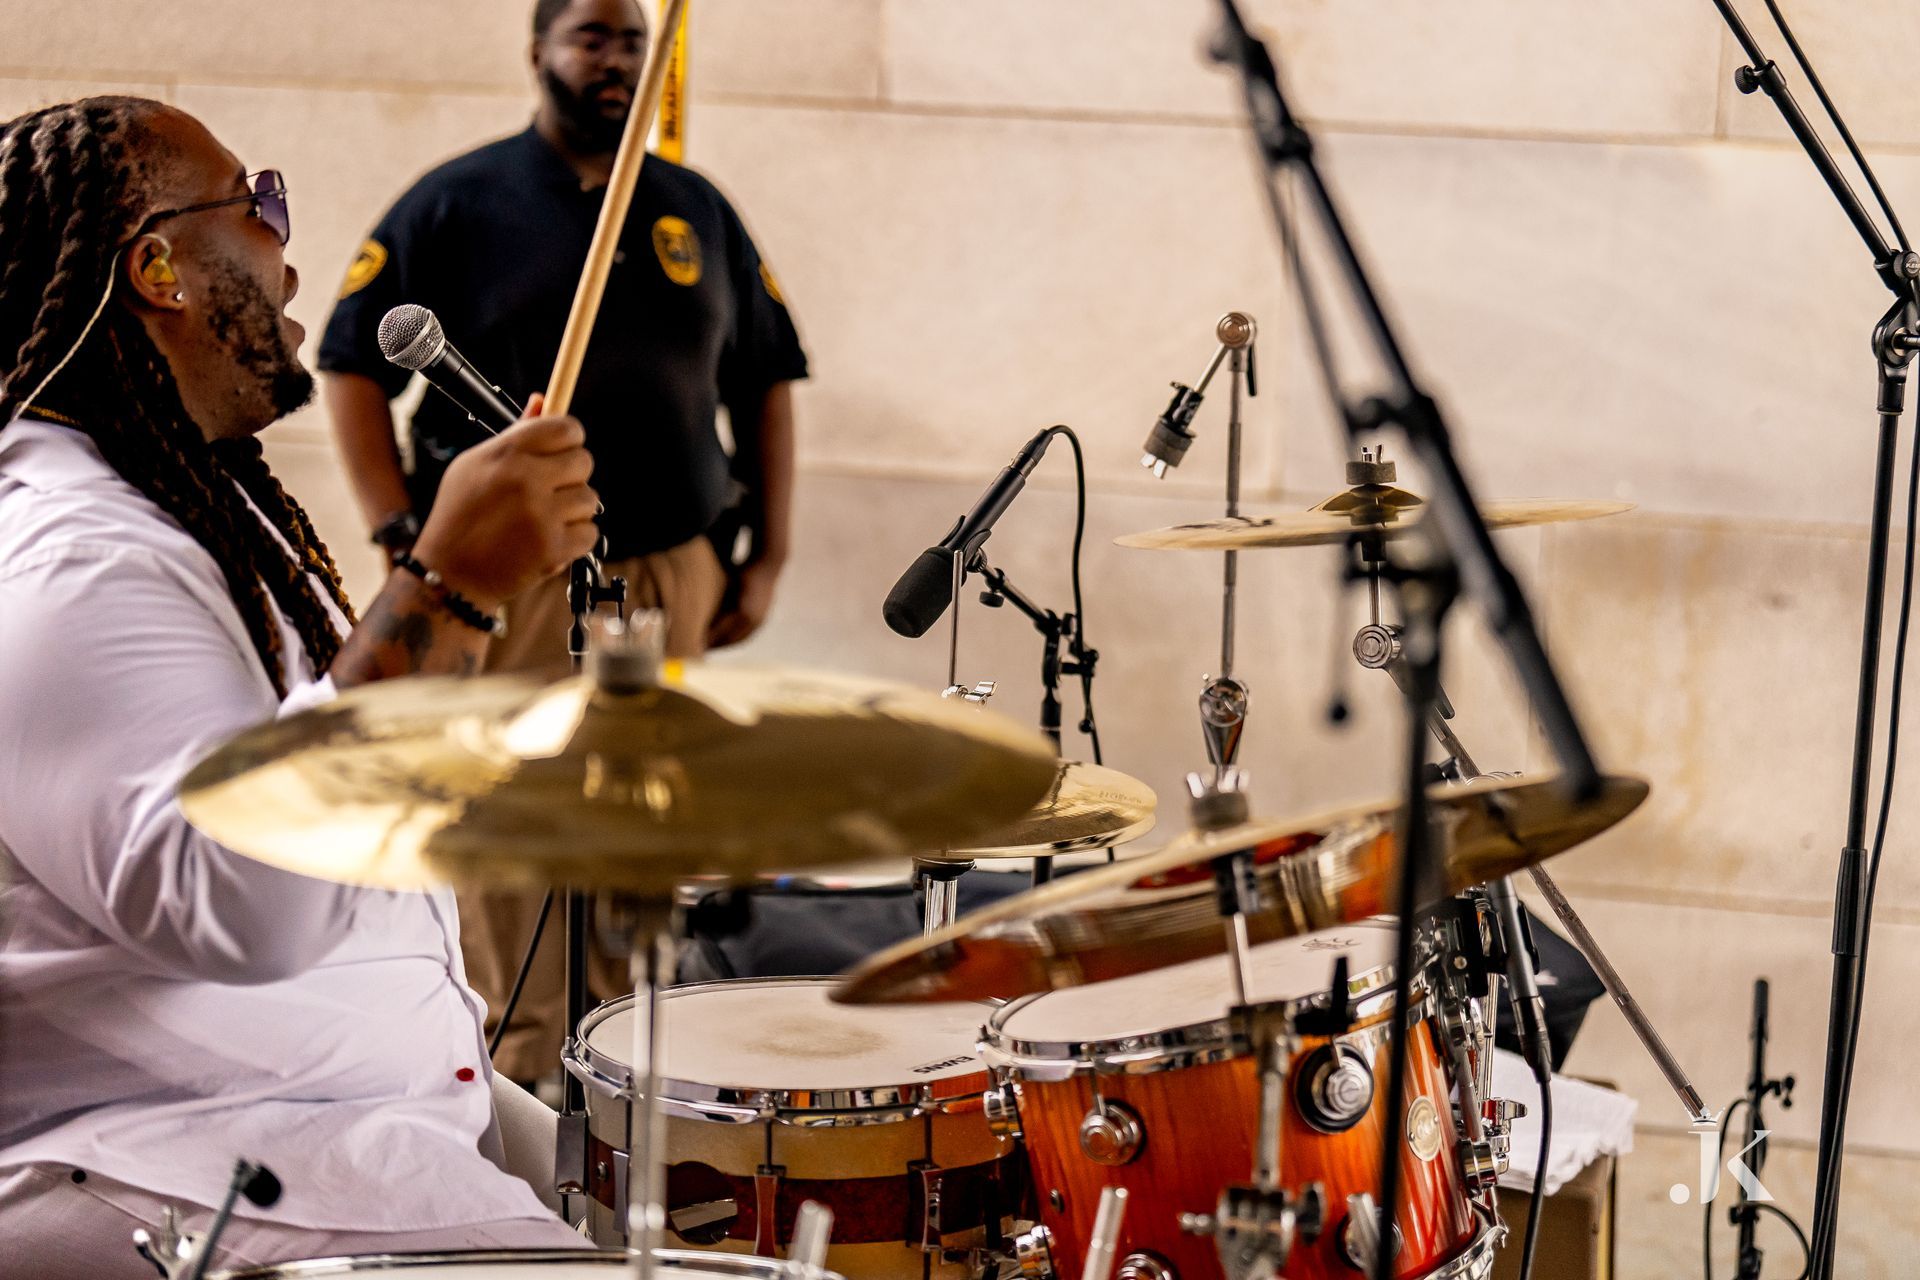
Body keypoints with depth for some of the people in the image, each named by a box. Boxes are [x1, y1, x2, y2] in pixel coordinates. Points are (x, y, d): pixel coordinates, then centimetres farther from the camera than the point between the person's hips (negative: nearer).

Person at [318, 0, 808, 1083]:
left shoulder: (698, 212, 14)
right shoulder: (460, 203, 2)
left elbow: (767, 383, 16)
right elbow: (355, 363, -2)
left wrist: (767, 556, 9)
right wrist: (405, 540, -10)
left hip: (672, 574, 4)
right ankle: (517, 1079, 4)